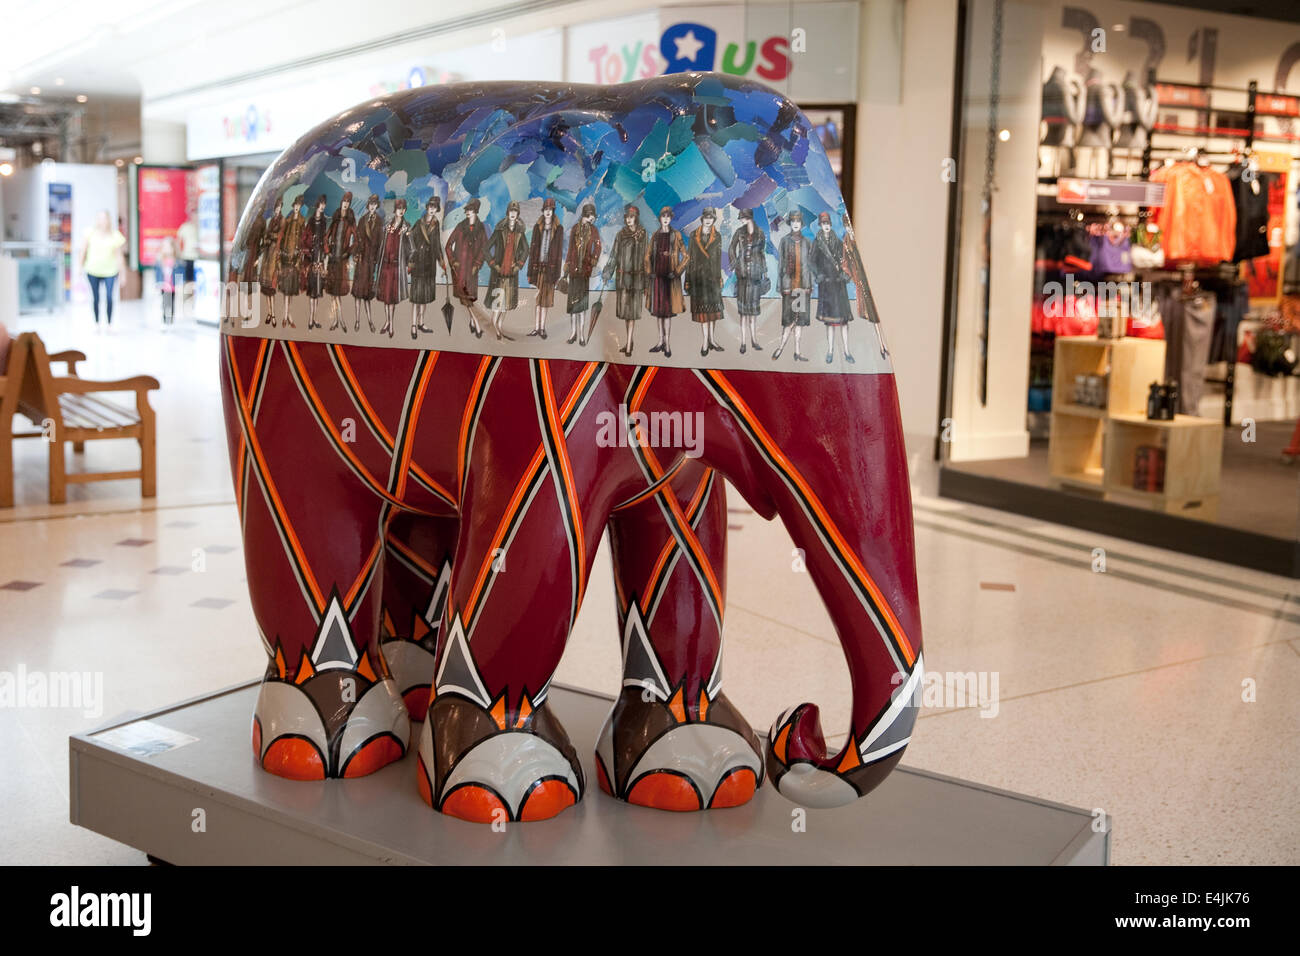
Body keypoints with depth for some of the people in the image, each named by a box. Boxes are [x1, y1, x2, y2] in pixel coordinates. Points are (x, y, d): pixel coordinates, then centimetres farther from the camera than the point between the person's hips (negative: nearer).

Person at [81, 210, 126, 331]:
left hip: (110, 271, -1)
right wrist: (81, 266, 8)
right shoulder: (91, 233, -6)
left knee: (109, 297, -12)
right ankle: (96, 323, 22)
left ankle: (109, 324, 3)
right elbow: (84, 250, 4)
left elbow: (119, 255, 1)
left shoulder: (115, 235, -5)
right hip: (93, 270, 1)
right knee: (95, 298, 6)